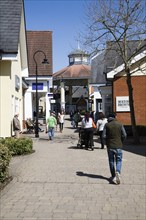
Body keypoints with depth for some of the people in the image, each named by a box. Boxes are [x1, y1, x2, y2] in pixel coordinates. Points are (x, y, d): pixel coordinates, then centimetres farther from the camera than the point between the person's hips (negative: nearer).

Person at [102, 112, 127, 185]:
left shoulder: (107, 125, -2)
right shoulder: (120, 124, -1)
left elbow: (104, 136, -7)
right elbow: (124, 135, -4)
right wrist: (121, 141, 12)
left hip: (110, 146, 1)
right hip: (118, 146, -1)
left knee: (111, 161, 12)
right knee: (119, 160, 7)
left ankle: (113, 176, 19)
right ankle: (117, 172, -19)